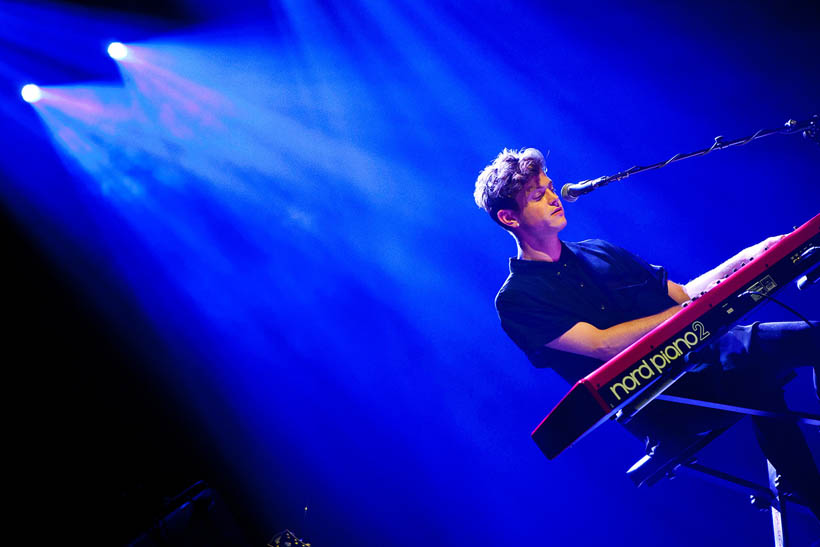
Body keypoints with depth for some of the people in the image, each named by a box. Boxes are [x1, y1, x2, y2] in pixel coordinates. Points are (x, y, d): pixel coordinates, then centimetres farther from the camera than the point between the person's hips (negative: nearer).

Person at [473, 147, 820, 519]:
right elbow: (603, 345, -15)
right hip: (661, 409, -7)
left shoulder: (601, 252, 20)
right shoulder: (516, 300, -4)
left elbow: (681, 295, 20)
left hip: (699, 355, 8)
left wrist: (746, 258, 6)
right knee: (756, 363, -33)